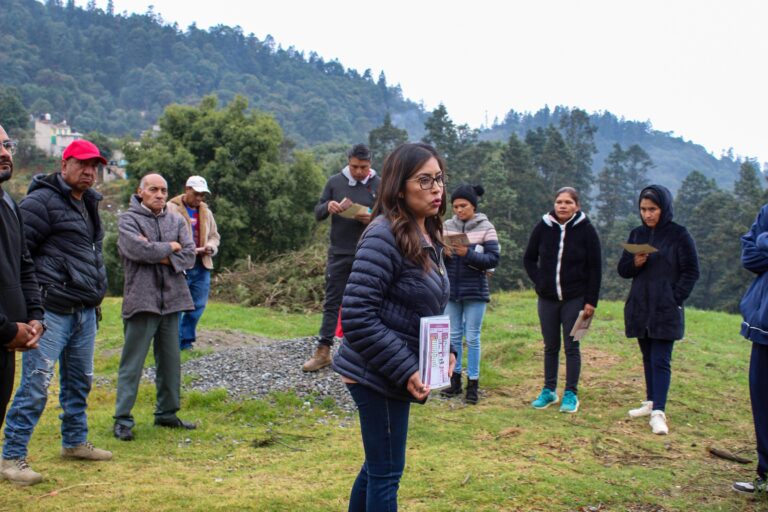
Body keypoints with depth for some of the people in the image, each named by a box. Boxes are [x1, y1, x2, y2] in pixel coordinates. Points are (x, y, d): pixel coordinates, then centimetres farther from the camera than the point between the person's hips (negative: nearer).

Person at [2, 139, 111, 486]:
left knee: (80, 380, 16)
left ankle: (75, 442, 30)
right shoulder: (42, 201, -10)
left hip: (85, 311, 9)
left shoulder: (88, 204, 18)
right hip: (52, 310, -9)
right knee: (36, 382, -8)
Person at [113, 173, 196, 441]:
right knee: (132, 362, -3)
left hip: (171, 299, 5)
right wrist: (170, 247, -6)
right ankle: (123, 420, 3)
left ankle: (167, 413, 24)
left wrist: (160, 257, -13)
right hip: (141, 299, -5)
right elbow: (136, 249, -19)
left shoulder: (176, 221, 12)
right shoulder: (128, 219, -1)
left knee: (170, 361, 12)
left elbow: (189, 255, 1)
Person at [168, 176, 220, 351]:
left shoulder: (206, 211, 18)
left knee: (198, 305, 8)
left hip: (202, 265, 6)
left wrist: (211, 247, 2)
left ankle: (186, 341, 19)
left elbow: (214, 236, 26)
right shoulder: (171, 208, -3)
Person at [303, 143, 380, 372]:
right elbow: (317, 213, 7)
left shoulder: (379, 186, -1)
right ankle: (323, 351, 7)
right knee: (331, 303, 4)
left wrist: (371, 219, -21)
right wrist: (328, 207, -16)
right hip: (338, 254, 2)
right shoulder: (335, 182, 4)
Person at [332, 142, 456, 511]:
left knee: (378, 466, 20)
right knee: (386, 473, 2)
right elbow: (357, 315, -24)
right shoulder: (384, 235, -19)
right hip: (379, 377, -9)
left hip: (392, 377, 9)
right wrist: (405, 370, -22)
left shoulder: (429, 237, 8)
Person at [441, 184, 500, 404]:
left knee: (472, 338, 2)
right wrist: (442, 252, -17)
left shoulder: (486, 228, -6)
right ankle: (455, 380, 22)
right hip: (451, 290, 3)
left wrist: (468, 254, -24)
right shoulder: (447, 226, 3)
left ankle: (472, 383, 11)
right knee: (453, 336, 11)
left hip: (475, 291, -3)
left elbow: (494, 259, -10)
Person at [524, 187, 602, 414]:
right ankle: (549, 391, 20)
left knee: (571, 346, 2)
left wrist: (591, 301, -7)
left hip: (575, 299, -2)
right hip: (547, 299, 2)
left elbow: (595, 268, -4)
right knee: (551, 346, 10)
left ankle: (571, 394, 10)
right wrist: (539, 282, -2)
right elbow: (528, 259, 10)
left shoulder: (585, 230, -6)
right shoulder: (543, 227, -1)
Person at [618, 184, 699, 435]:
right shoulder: (637, 234, 9)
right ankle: (651, 402, 25)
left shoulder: (679, 235, -5)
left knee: (660, 361, -9)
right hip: (639, 309, 5)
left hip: (666, 311, -5)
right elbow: (622, 269, 11)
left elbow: (691, 271, -4)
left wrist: (676, 298, -12)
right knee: (648, 357, 14)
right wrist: (635, 263, -10)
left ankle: (658, 412, -13)